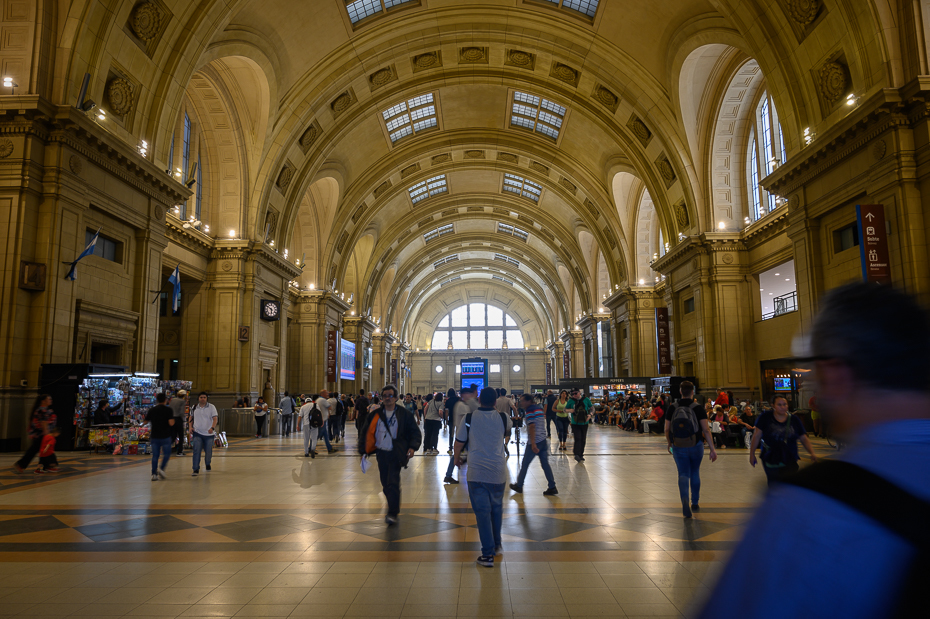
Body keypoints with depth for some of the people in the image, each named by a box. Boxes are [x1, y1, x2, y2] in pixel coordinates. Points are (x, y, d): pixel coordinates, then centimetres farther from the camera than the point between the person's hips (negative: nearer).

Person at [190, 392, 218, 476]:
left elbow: (215, 418, -10)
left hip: (208, 434, -1)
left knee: (208, 451, 7)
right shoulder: (194, 407, 7)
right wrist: (191, 427, 6)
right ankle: (196, 469, -8)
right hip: (197, 433, 1)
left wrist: (212, 428, -26)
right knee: (196, 451, -12)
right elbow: (191, 417, 21)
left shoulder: (211, 407, -3)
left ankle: (207, 464, 38)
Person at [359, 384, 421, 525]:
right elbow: (365, 433, 12)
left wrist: (413, 447, -13)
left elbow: (415, 432, 2)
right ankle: (394, 508, 28)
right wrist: (363, 450, 5)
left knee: (393, 483, -14)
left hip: (396, 454, -4)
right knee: (386, 484, 9)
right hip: (381, 454, 4)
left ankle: (392, 514, -9)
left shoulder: (405, 414, -1)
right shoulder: (375, 415, 6)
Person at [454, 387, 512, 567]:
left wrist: (457, 458, 20)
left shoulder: (468, 418, -7)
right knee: (497, 508, 20)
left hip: (476, 472, -2)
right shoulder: (503, 418, -2)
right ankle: (496, 545, 32)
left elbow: (459, 443, 1)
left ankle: (488, 554, 3)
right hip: (498, 472, 2)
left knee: (482, 512, 2)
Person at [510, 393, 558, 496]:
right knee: (545, 464, 8)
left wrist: (533, 444, -25)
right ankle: (552, 487, 6)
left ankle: (519, 486, 17)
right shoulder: (539, 408, 12)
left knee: (525, 464, 6)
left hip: (535, 442, -8)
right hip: (543, 440, 8)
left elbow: (532, 427, -21)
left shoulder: (530, 412, -14)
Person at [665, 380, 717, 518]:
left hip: (678, 447, 0)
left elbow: (667, 430, 2)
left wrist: (670, 444, 18)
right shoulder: (697, 408, -8)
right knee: (695, 473, 18)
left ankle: (684, 500, -19)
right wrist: (712, 449, -7)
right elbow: (706, 430, -11)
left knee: (683, 474, 5)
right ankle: (695, 503, 29)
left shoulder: (672, 408, -3)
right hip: (696, 446, 0)